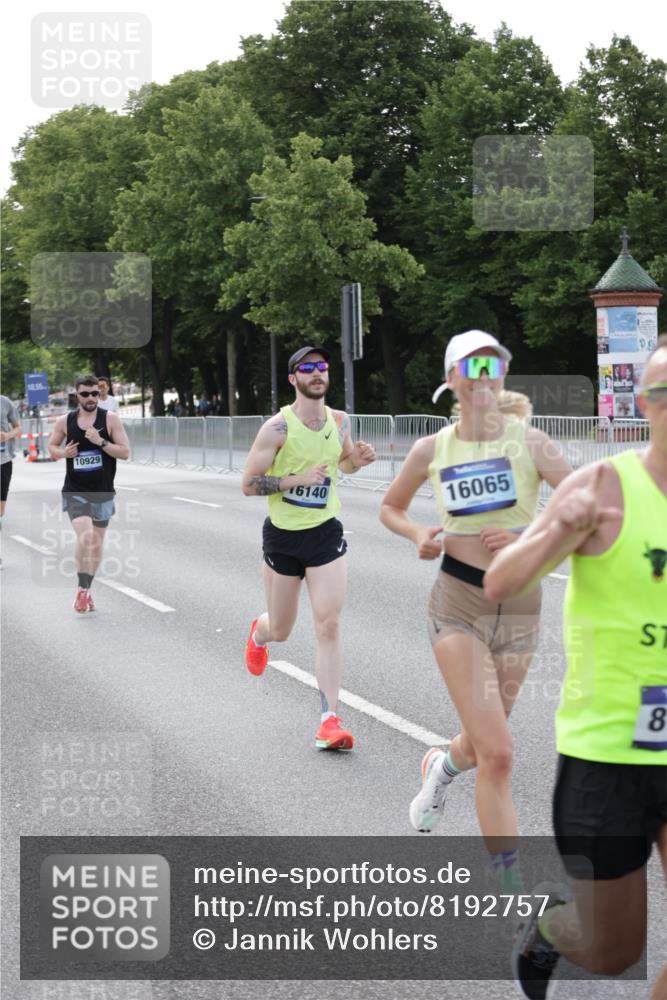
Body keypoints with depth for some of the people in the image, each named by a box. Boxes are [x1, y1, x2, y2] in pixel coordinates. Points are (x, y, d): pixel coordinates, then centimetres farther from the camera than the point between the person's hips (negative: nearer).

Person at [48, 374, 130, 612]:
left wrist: (101, 442, -22)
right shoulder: (65, 421, -1)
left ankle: (86, 590, 28)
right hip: (75, 491, -1)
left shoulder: (110, 418, -5)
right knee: (85, 537, -21)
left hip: (102, 492, 1)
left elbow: (125, 452, -8)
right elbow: (51, 447, 13)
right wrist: (62, 453, -9)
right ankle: (82, 589, -8)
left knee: (97, 543, 11)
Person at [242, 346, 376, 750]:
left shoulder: (340, 421, 1)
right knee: (280, 630, 13)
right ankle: (258, 633, 52)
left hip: (326, 534, 2)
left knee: (329, 625, -11)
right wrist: (300, 478, -24)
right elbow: (249, 484, -14)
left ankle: (330, 720, -9)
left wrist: (358, 460, -3)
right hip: (283, 535, -2)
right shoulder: (278, 427, -14)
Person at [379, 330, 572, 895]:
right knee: (497, 754, -13)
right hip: (458, 608, -1)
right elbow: (390, 508, 16)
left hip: (520, 609, 1)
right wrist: (419, 535, -3)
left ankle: (441, 768, 58)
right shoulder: (432, 451, -1)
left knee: (483, 742, 19)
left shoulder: (529, 442, -6)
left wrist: (530, 539, -25)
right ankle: (519, 909, -6)